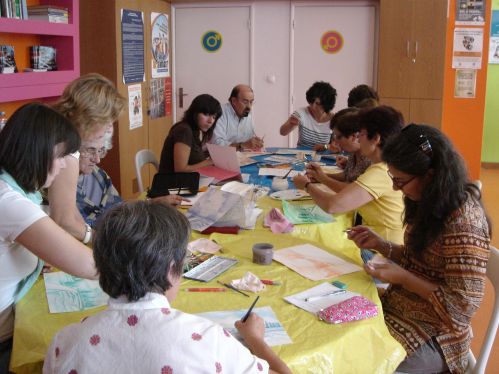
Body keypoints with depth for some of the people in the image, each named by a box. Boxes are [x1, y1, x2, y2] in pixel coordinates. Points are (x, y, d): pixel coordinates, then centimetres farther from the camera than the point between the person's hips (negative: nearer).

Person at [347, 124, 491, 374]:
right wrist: (380, 245, -1)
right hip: (398, 308, 8)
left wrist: (401, 277, -23)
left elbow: (463, 304, -22)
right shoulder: (431, 203, 2)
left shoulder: (464, 222, -24)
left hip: (433, 337, -8)